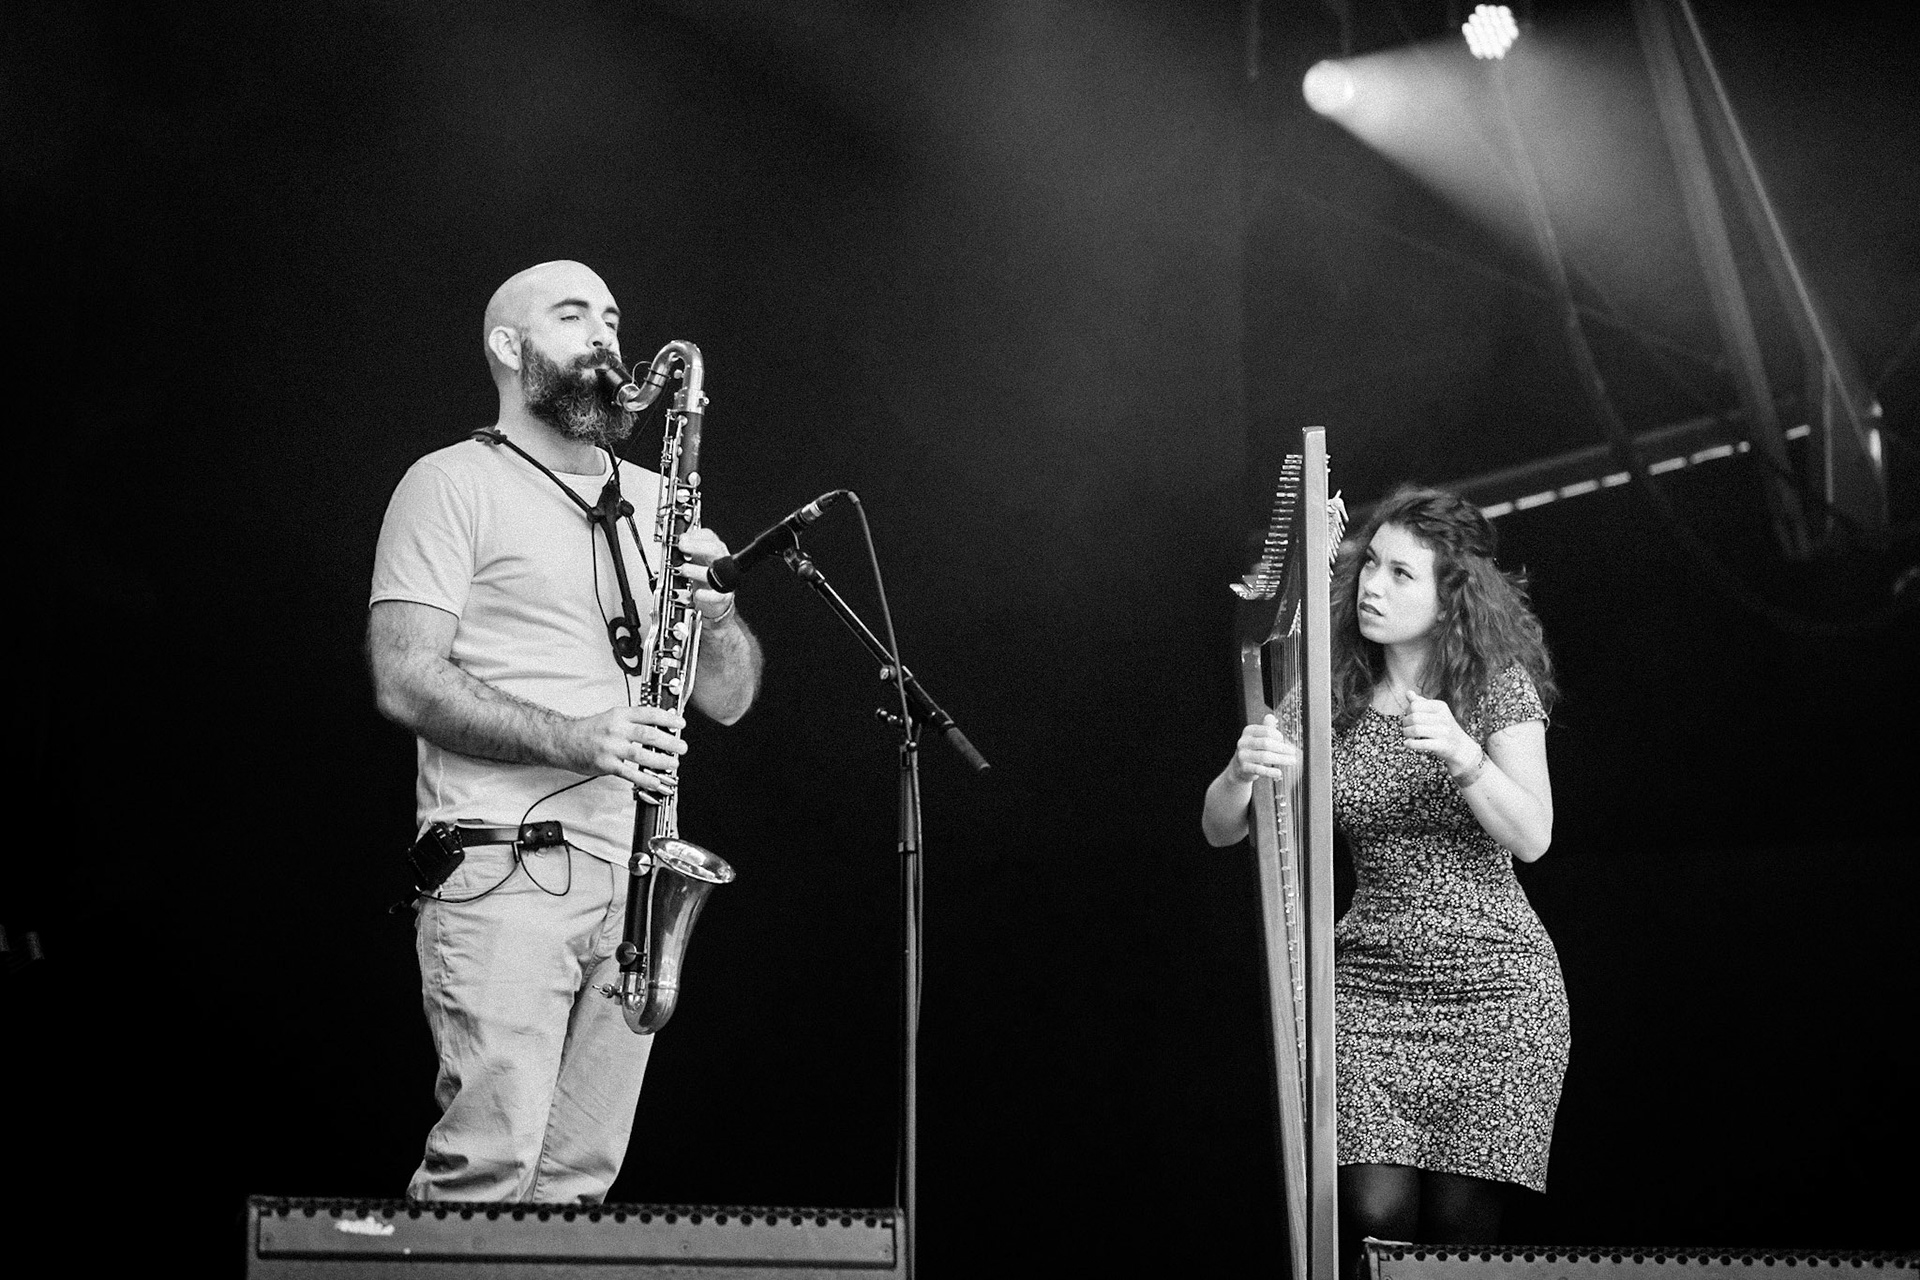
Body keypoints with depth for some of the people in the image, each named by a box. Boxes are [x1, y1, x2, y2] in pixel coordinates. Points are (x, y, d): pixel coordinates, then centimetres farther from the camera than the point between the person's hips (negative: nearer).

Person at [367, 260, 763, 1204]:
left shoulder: (654, 502, 20)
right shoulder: (453, 485, 1)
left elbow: (729, 700, 16)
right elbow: (404, 681, -9)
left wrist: (714, 610, -6)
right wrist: (571, 739, -20)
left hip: (633, 878, 6)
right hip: (505, 876, -6)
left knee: (579, 1180, 4)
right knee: (491, 1171, -14)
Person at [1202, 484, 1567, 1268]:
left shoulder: (1499, 685, -3)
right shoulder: (1328, 694, 3)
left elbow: (1531, 838, -12)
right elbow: (1220, 830, -1)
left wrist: (1462, 755, -29)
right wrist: (1241, 770, -24)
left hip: (1493, 989, -2)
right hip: (1368, 980, 2)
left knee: (1462, 1223, -5)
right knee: (1376, 1210, -14)